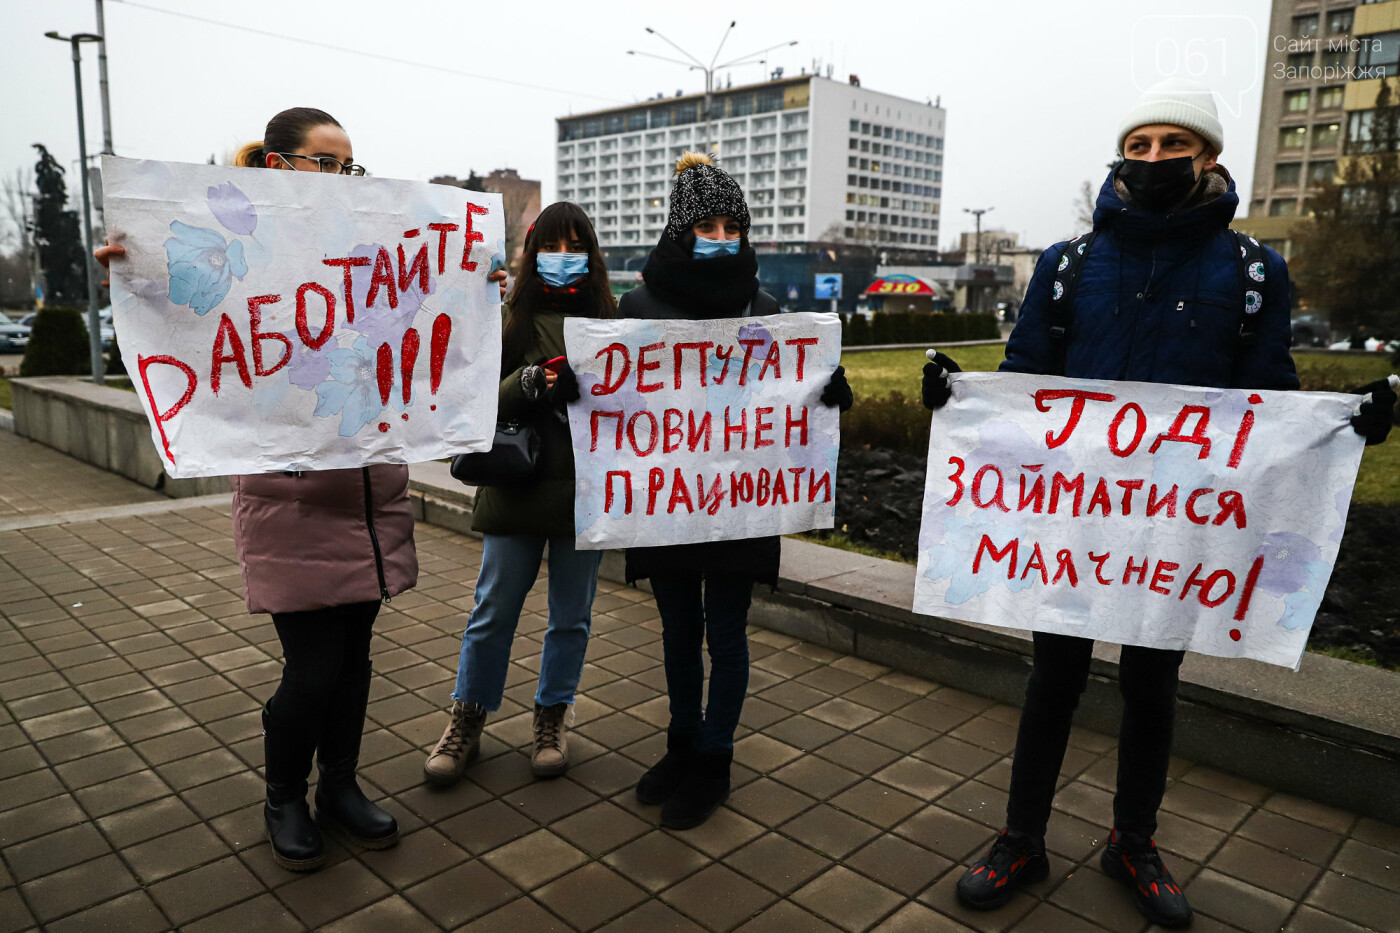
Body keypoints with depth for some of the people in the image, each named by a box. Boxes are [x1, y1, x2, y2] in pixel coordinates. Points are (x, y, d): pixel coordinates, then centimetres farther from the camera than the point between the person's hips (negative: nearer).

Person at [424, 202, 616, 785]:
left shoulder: (609, 319, 3)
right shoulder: (510, 318, 2)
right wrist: (528, 383, -21)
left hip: (587, 490, 1)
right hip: (518, 487, 0)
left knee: (571, 615, 13)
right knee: (493, 610, 9)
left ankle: (552, 719, 32)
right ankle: (467, 721, 27)